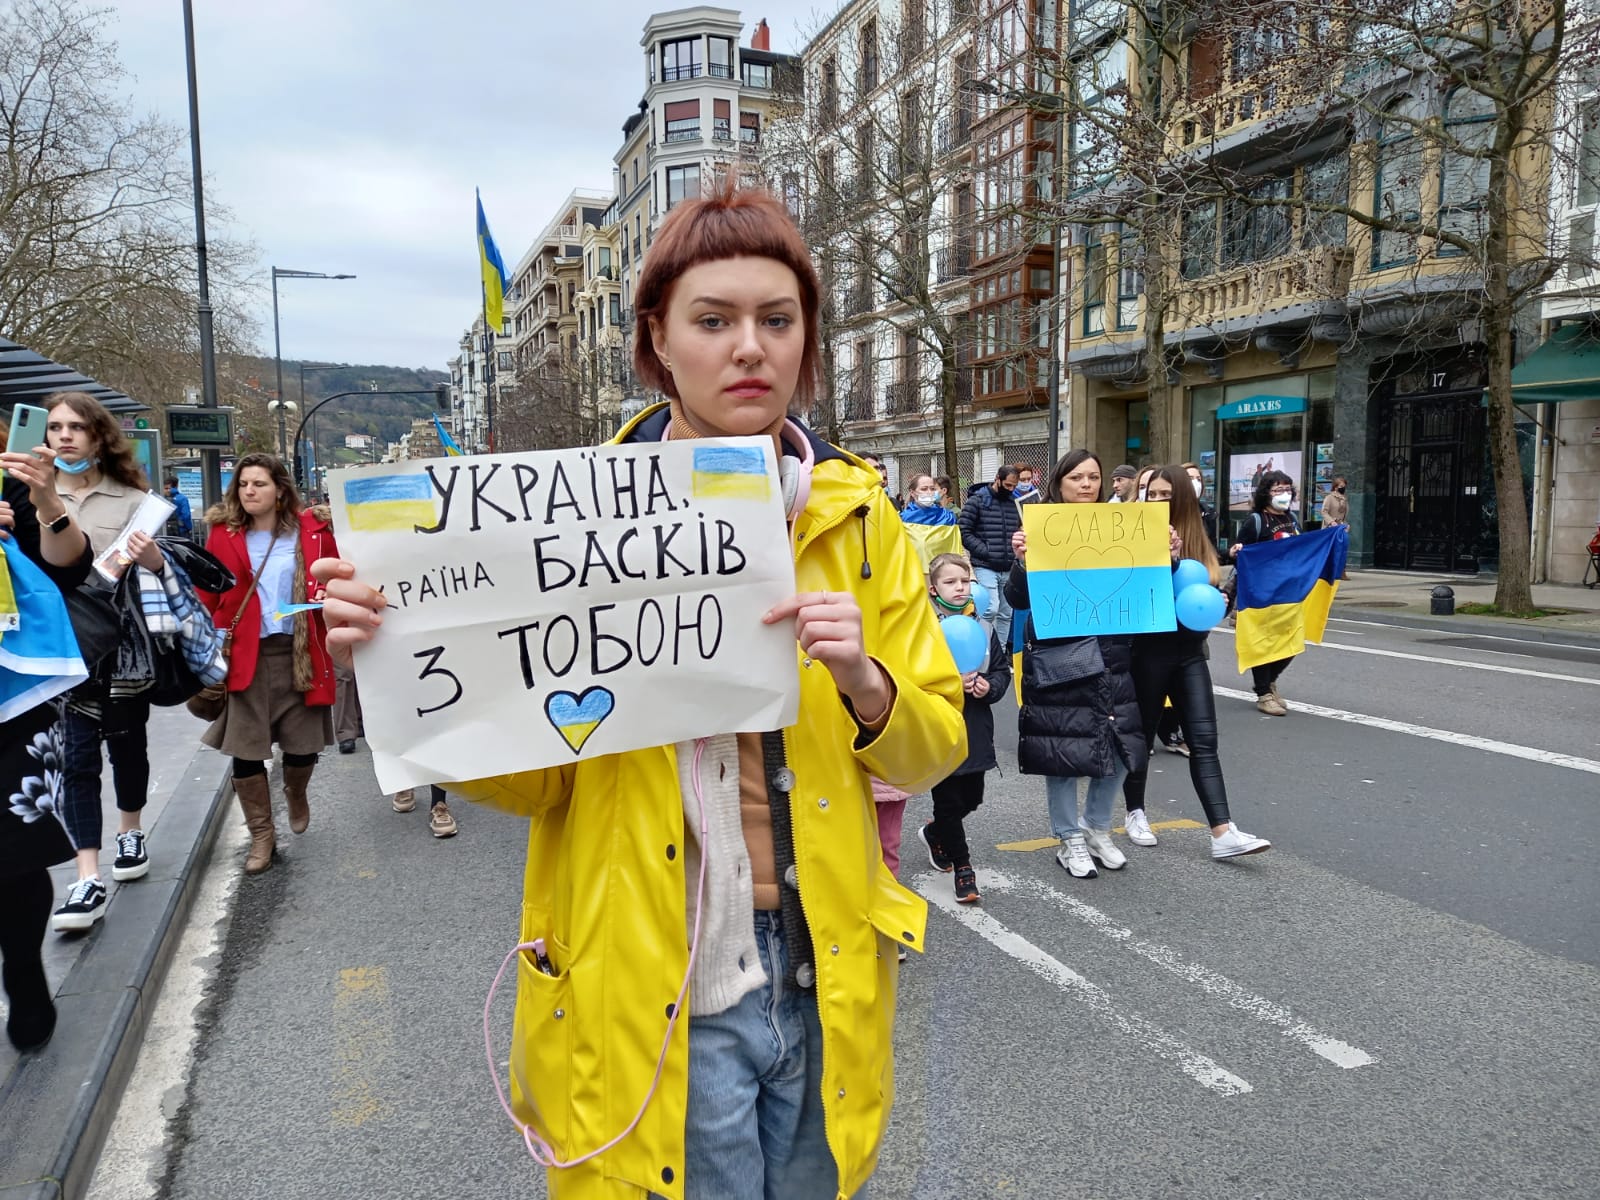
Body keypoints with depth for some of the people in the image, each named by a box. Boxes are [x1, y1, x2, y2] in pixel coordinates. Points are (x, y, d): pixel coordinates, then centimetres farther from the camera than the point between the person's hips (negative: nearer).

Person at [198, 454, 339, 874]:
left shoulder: (312, 530, 0)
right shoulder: (223, 533, 1)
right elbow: (207, 596, 2)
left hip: (299, 653, 0)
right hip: (244, 656, 0)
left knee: (303, 746, 8)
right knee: (244, 749, 1)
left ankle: (296, 792, 43)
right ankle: (262, 835, 19)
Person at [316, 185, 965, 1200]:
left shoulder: (859, 514, -1)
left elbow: (935, 748, 2)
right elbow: (534, 777, -4)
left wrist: (863, 682, -18)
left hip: (827, 987, 4)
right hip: (654, 997, -3)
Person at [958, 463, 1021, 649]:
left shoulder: (1013, 502, 13)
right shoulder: (977, 500, -2)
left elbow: (1019, 530, 24)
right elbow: (965, 532, -6)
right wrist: (985, 552, -13)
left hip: (1008, 569, 6)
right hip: (985, 567, -6)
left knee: (1006, 614, 9)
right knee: (990, 609, -17)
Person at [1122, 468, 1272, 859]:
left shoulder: (1198, 541, 9)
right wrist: (1164, 559, -28)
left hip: (1190, 652, 4)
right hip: (1149, 651, -4)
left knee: (1204, 741, -1)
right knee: (1141, 735, 8)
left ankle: (1223, 833, -5)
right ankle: (1135, 813, 26)